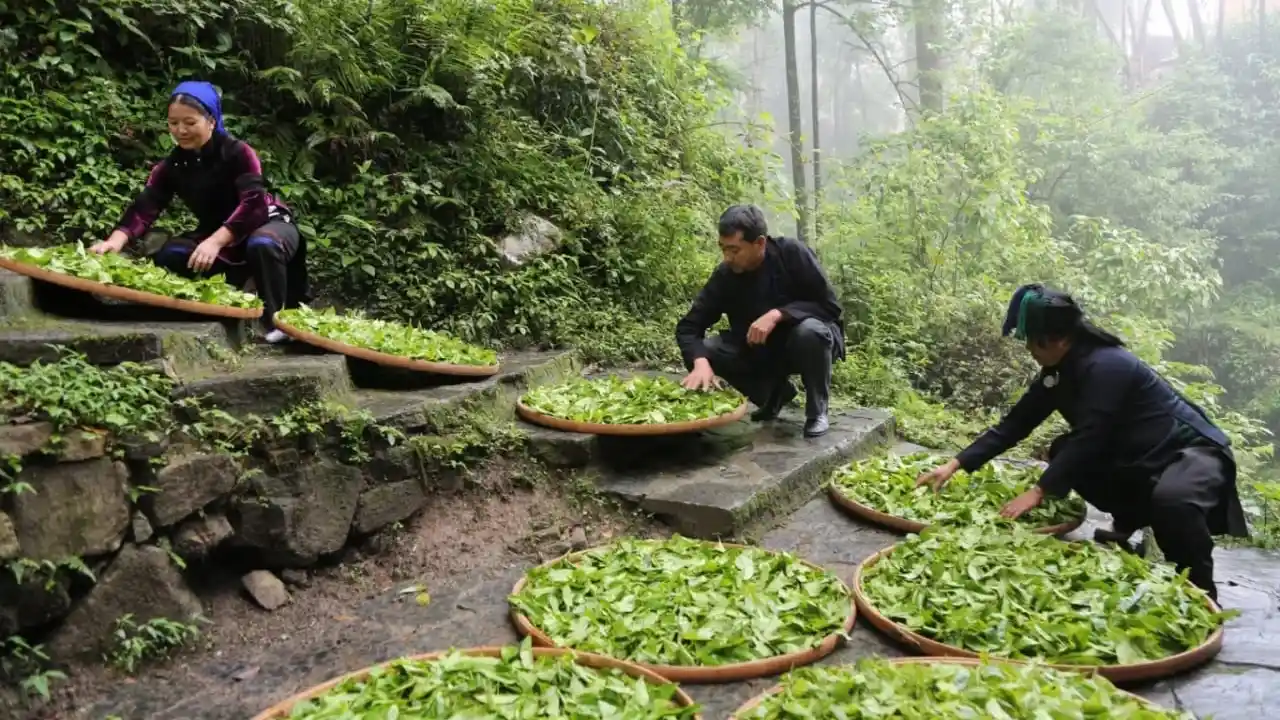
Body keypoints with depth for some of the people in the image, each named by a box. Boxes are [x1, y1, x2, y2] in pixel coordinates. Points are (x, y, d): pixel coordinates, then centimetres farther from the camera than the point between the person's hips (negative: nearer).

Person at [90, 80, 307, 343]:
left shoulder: (238, 153, -21)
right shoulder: (171, 166, -6)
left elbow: (253, 203, -33)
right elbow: (144, 208, -18)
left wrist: (215, 242, -47)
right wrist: (116, 240, -39)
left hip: (268, 223, -5)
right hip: (216, 234, 5)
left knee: (262, 245, -40)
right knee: (169, 256, -17)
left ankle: (275, 321, -23)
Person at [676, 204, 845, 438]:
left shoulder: (792, 253, -22)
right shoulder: (724, 275, -14)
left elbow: (830, 306, -22)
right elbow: (688, 326, -15)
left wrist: (777, 315, -35)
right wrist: (700, 362, -36)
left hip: (799, 344, -4)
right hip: (759, 351, 4)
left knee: (810, 331, -36)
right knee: (703, 351, -18)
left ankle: (817, 411, -10)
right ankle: (774, 391, 5)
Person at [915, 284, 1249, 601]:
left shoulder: (1106, 367, -27)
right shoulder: (1060, 369, -1)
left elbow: (1088, 438, -30)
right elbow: (1017, 422, -1)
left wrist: (1038, 492, -27)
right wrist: (956, 464, -6)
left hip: (1190, 450, -9)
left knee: (1171, 500, -37)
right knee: (1063, 453, 1)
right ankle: (1130, 522, 17)